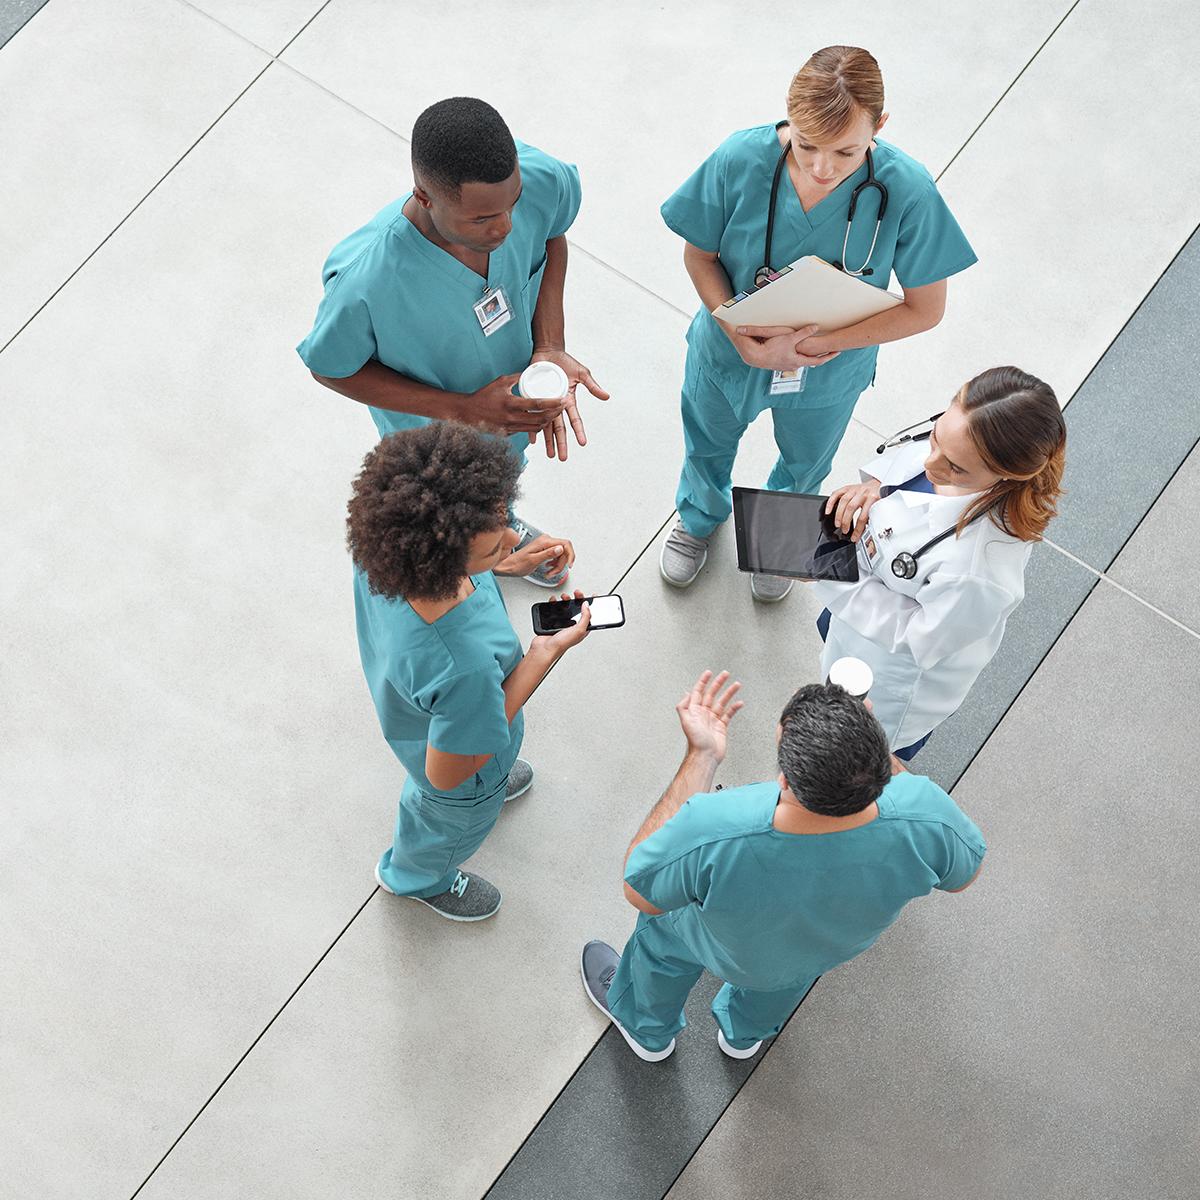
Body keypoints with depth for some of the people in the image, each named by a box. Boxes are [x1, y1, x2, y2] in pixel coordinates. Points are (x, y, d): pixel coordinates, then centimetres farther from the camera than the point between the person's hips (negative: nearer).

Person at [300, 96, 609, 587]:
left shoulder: (540, 179, -35)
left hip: (514, 404, 4)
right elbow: (328, 367, -25)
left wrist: (550, 348, -24)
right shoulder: (365, 281, -46)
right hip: (435, 437, -3)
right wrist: (462, 410, -33)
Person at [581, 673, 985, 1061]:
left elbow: (640, 890, -24)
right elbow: (963, 872, -15)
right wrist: (882, 755, -16)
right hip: (835, 947, 2)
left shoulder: (712, 835, -49)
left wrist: (701, 756, -26)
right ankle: (744, 1034, 70)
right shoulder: (925, 815, -42)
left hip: (729, 954, -2)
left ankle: (646, 1029, 64)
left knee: (664, 930, 33)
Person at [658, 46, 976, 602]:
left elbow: (925, 308, -22)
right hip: (729, 351, 0)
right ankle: (700, 516, 68)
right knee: (709, 444, 31)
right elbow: (700, 257, -15)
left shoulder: (906, 191, -33)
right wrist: (743, 341, -30)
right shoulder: (740, 160, -32)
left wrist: (818, 341, -30)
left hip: (828, 373, 0)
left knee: (804, 464, 31)